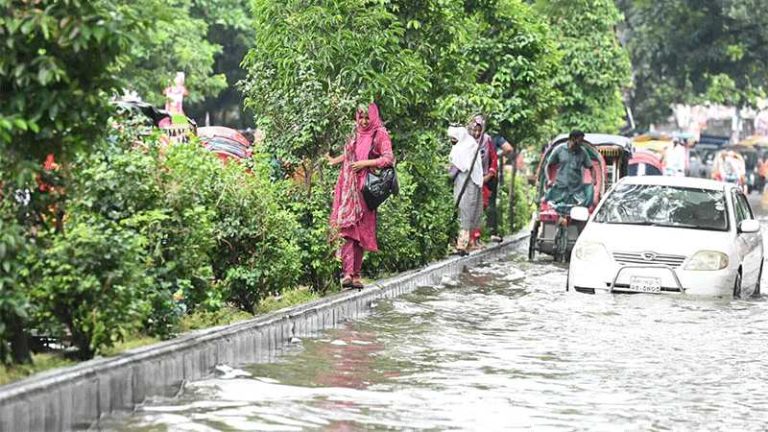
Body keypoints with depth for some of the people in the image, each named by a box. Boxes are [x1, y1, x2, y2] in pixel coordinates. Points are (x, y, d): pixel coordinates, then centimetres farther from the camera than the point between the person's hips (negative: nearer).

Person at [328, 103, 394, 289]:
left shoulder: (380, 135, 0)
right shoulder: (356, 135, 17)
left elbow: (388, 159, -10)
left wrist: (365, 163, -13)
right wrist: (334, 161, 37)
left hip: (365, 189, -4)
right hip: (348, 188, 4)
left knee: (360, 232, -2)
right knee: (348, 231, -9)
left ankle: (355, 274, 2)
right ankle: (348, 273, -16)